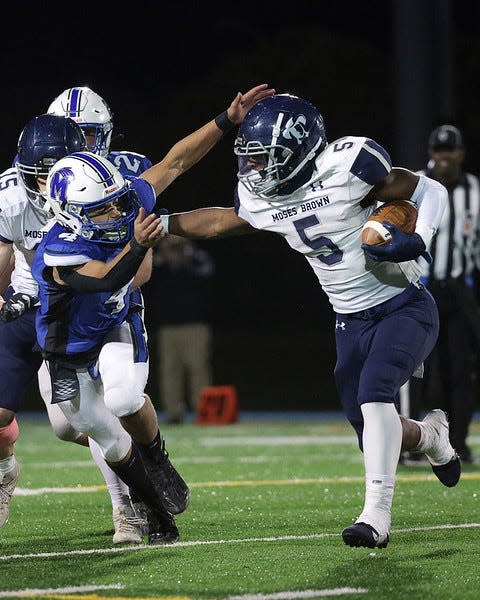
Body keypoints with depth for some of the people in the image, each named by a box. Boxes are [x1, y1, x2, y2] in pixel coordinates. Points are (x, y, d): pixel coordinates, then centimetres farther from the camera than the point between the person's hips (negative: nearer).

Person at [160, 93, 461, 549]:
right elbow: (221, 222, 20)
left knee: (374, 391, -30)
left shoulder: (347, 167, -21)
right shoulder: (259, 200, -2)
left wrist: (418, 241, -27)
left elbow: (428, 191, -10)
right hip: (352, 323, 6)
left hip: (405, 309, -6)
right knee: (374, 436, 5)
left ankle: (376, 515, -30)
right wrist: (162, 223, 8)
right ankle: (431, 435, 40)